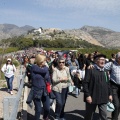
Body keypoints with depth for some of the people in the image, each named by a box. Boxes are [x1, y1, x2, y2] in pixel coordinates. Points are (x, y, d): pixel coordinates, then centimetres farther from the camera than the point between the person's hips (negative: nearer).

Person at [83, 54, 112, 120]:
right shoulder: (90, 70, -10)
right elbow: (85, 83, -13)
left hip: (103, 98, 5)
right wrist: (87, 95, -17)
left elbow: (108, 83, 16)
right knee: (89, 115, 13)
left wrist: (110, 94, 12)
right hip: (92, 97, -4)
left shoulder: (105, 71, 10)